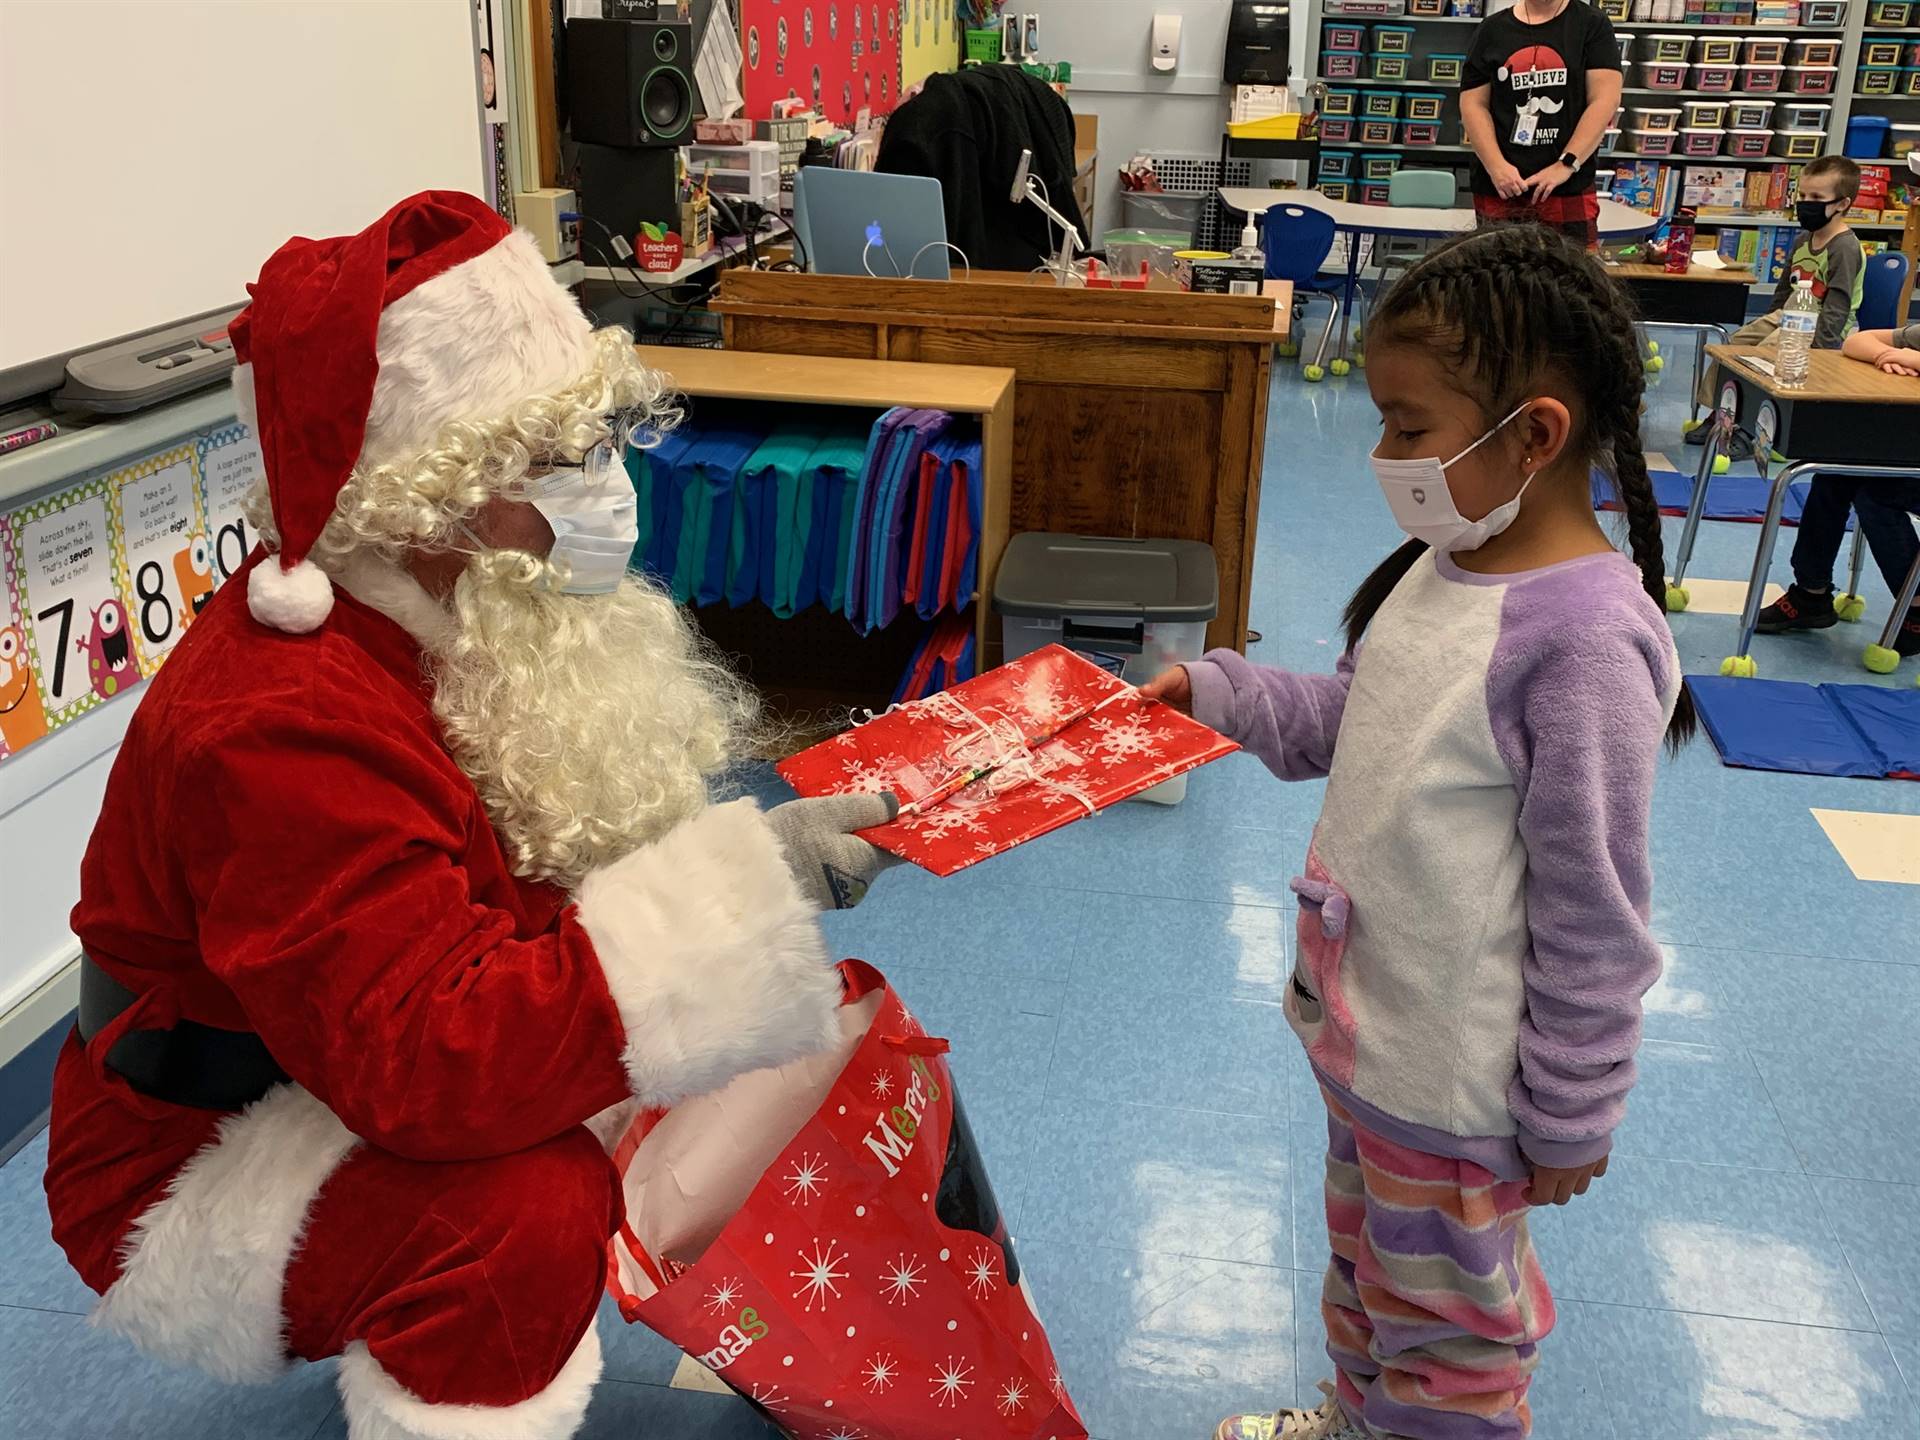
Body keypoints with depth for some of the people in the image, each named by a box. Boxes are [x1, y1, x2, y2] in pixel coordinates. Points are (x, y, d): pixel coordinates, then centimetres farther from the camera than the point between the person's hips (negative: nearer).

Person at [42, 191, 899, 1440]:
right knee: (525, 1212, -40)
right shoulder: (281, 736, -35)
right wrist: (741, 893, -44)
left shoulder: (478, 619, -6)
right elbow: (431, 1062, -42)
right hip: (205, 1178, -8)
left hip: (393, 1090, 8)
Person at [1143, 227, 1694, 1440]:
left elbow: (1593, 917, -21)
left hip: (1457, 1075, -8)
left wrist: (1570, 1120, -12)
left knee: (1446, 1308, 16)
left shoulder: (1584, 641, -28)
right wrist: (1215, 692, 3)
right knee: (1366, 1253, 30)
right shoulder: (1446, 561, -2)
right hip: (1363, 1016, 8)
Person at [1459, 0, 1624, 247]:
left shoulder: (1592, 25, 5)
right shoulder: (1492, 30, 12)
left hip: (1569, 190, -2)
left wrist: (1566, 165, -15)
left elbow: (1605, 100, -3)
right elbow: (1473, 104, 6)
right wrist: (1496, 166, -9)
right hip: (1498, 191, 2)